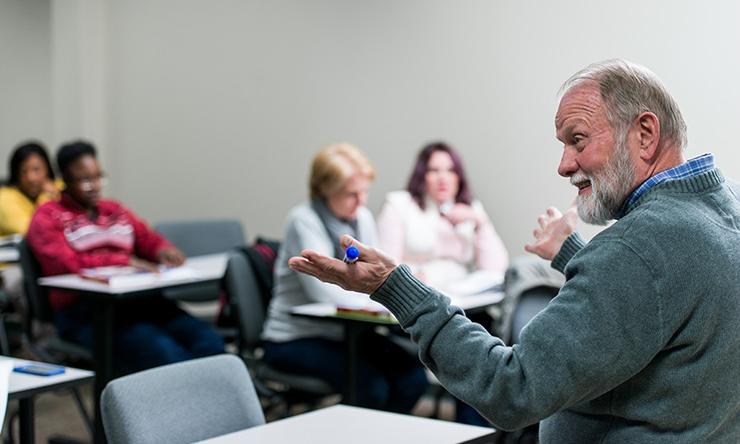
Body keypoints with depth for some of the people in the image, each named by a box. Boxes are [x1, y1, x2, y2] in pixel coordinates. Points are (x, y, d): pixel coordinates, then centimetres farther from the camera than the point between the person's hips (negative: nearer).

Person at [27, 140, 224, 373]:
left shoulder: (116, 211, 27)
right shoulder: (48, 216, 9)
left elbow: (149, 239, 20)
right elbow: (64, 263, -7)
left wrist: (162, 250, -6)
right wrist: (125, 261, -17)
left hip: (135, 299, 5)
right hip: (83, 310, -5)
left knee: (210, 343, -22)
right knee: (163, 352, -33)